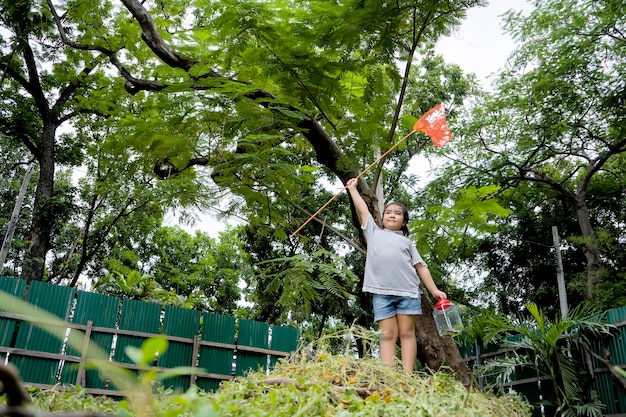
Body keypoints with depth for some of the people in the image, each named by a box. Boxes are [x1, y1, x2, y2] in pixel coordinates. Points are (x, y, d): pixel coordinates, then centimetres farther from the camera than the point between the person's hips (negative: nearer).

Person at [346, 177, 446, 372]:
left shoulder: (406, 241, 22)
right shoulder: (374, 232, 22)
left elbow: (420, 266, 14)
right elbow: (362, 209, 23)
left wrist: (434, 290, 5)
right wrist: (352, 188, 31)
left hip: (408, 291, 1)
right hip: (382, 292, 0)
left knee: (407, 333, -2)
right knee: (387, 335, -5)